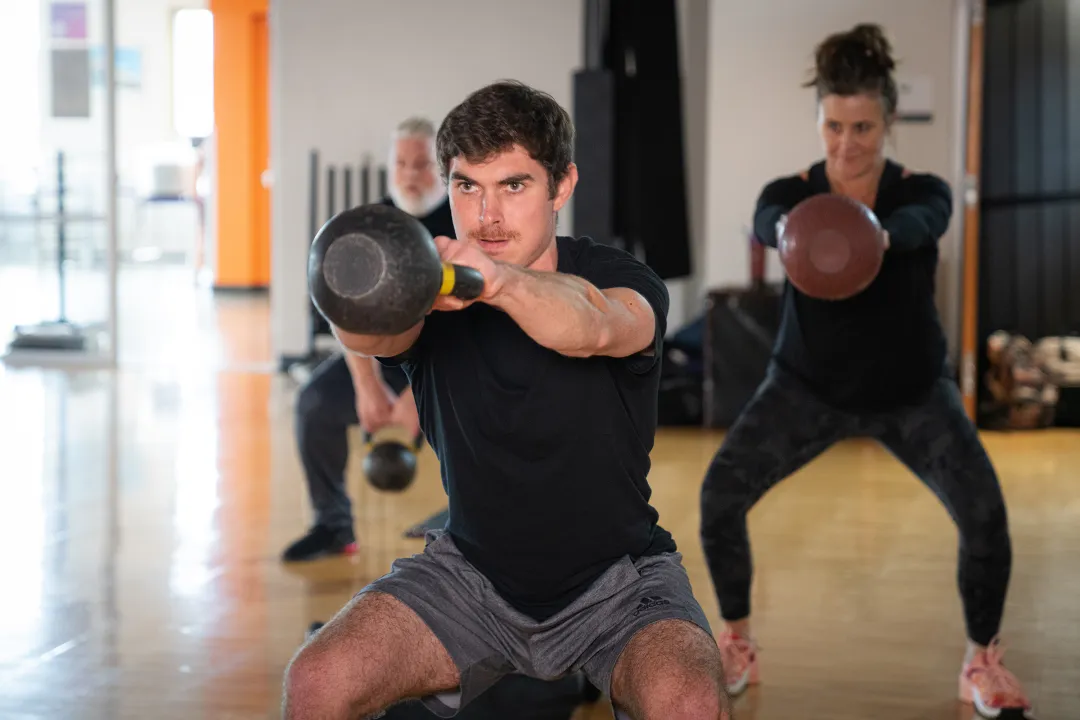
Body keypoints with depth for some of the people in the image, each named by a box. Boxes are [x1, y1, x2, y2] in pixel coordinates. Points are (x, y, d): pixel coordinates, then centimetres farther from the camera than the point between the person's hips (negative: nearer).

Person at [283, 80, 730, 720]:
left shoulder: (623, 283, -14)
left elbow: (594, 326, -40)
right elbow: (370, 335, -32)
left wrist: (499, 281, -62)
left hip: (617, 579, -2)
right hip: (472, 570, 2)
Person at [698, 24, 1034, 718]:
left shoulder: (922, 190, -17)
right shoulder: (791, 190, -15)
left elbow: (920, 222, -42)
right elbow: (767, 220, -40)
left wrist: (876, 234, -67)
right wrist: (792, 230, -66)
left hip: (913, 388, 0)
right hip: (809, 382, 1)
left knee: (985, 512, -18)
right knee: (721, 493, -16)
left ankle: (982, 660, 7)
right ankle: (738, 646, 7)